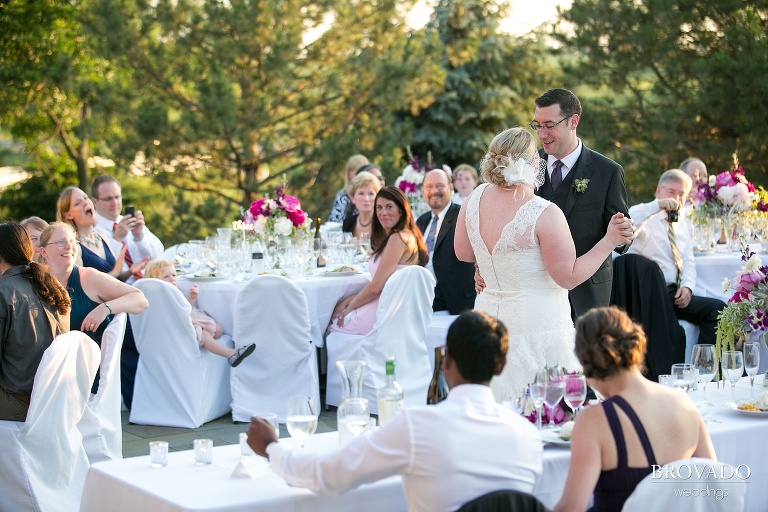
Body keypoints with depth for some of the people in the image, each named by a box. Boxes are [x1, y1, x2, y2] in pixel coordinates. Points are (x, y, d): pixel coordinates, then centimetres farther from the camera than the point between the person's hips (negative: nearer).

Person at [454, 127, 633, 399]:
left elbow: (462, 252, 12)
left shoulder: (476, 197, -2)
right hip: (537, 323, -6)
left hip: (489, 312, 7)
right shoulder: (545, 214, -19)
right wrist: (609, 240, -8)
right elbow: (569, 277, -12)